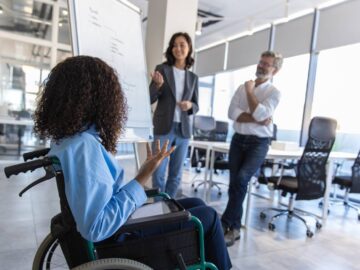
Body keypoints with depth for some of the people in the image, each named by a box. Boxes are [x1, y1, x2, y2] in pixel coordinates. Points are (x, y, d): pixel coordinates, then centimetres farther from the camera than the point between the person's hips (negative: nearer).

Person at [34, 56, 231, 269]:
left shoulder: (65, 137, -1)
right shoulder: (83, 146, -31)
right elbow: (95, 229, -32)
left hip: (119, 219, 9)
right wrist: (142, 178, -29)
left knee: (196, 204, 16)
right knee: (208, 216, 1)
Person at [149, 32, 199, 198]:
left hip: (184, 130, 3)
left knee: (176, 174, 9)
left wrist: (190, 105, -11)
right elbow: (150, 99, -2)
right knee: (158, 172, -1)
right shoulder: (162, 69, 1)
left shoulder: (193, 78, 10)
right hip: (164, 128, -3)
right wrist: (158, 85, -22)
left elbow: (196, 106, 12)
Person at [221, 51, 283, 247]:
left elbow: (260, 114, -17)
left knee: (241, 179, -23)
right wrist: (257, 120, -14)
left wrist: (250, 91, -7)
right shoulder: (242, 87, 11)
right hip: (238, 139, 4)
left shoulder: (274, 92, 0)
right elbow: (232, 113, -4)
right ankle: (234, 228, 16)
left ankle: (226, 223, -9)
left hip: (258, 143, -4)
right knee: (235, 183, 4)